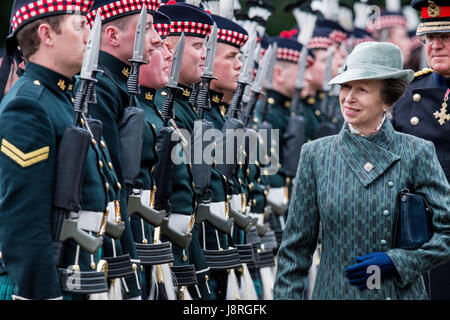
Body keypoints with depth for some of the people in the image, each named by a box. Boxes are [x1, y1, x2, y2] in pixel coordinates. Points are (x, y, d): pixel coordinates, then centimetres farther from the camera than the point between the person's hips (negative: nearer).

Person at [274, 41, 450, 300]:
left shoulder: (417, 154, -4)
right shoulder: (316, 154, 1)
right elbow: (296, 245, 4)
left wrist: (396, 262, -13)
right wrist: (286, 295, -1)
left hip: (402, 293, -1)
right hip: (334, 292, 1)